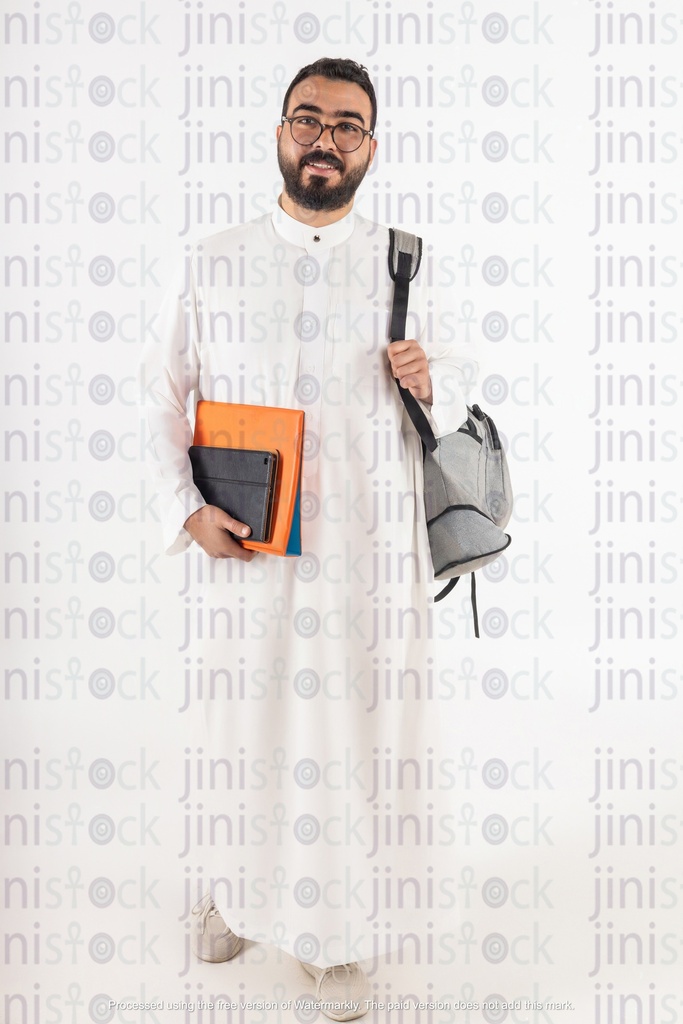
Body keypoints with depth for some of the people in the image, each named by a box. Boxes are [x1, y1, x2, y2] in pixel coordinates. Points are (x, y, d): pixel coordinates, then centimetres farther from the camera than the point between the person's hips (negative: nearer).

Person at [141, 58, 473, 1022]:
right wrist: (189, 509, -7)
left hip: (370, 552, 0)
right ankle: (240, 884, 40)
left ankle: (340, 930, 27)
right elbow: (166, 394, 6)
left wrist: (428, 385, -11)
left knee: (359, 732, 6)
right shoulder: (213, 264, 3)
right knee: (247, 724, 13)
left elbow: (454, 386, 13)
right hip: (248, 549, 0)